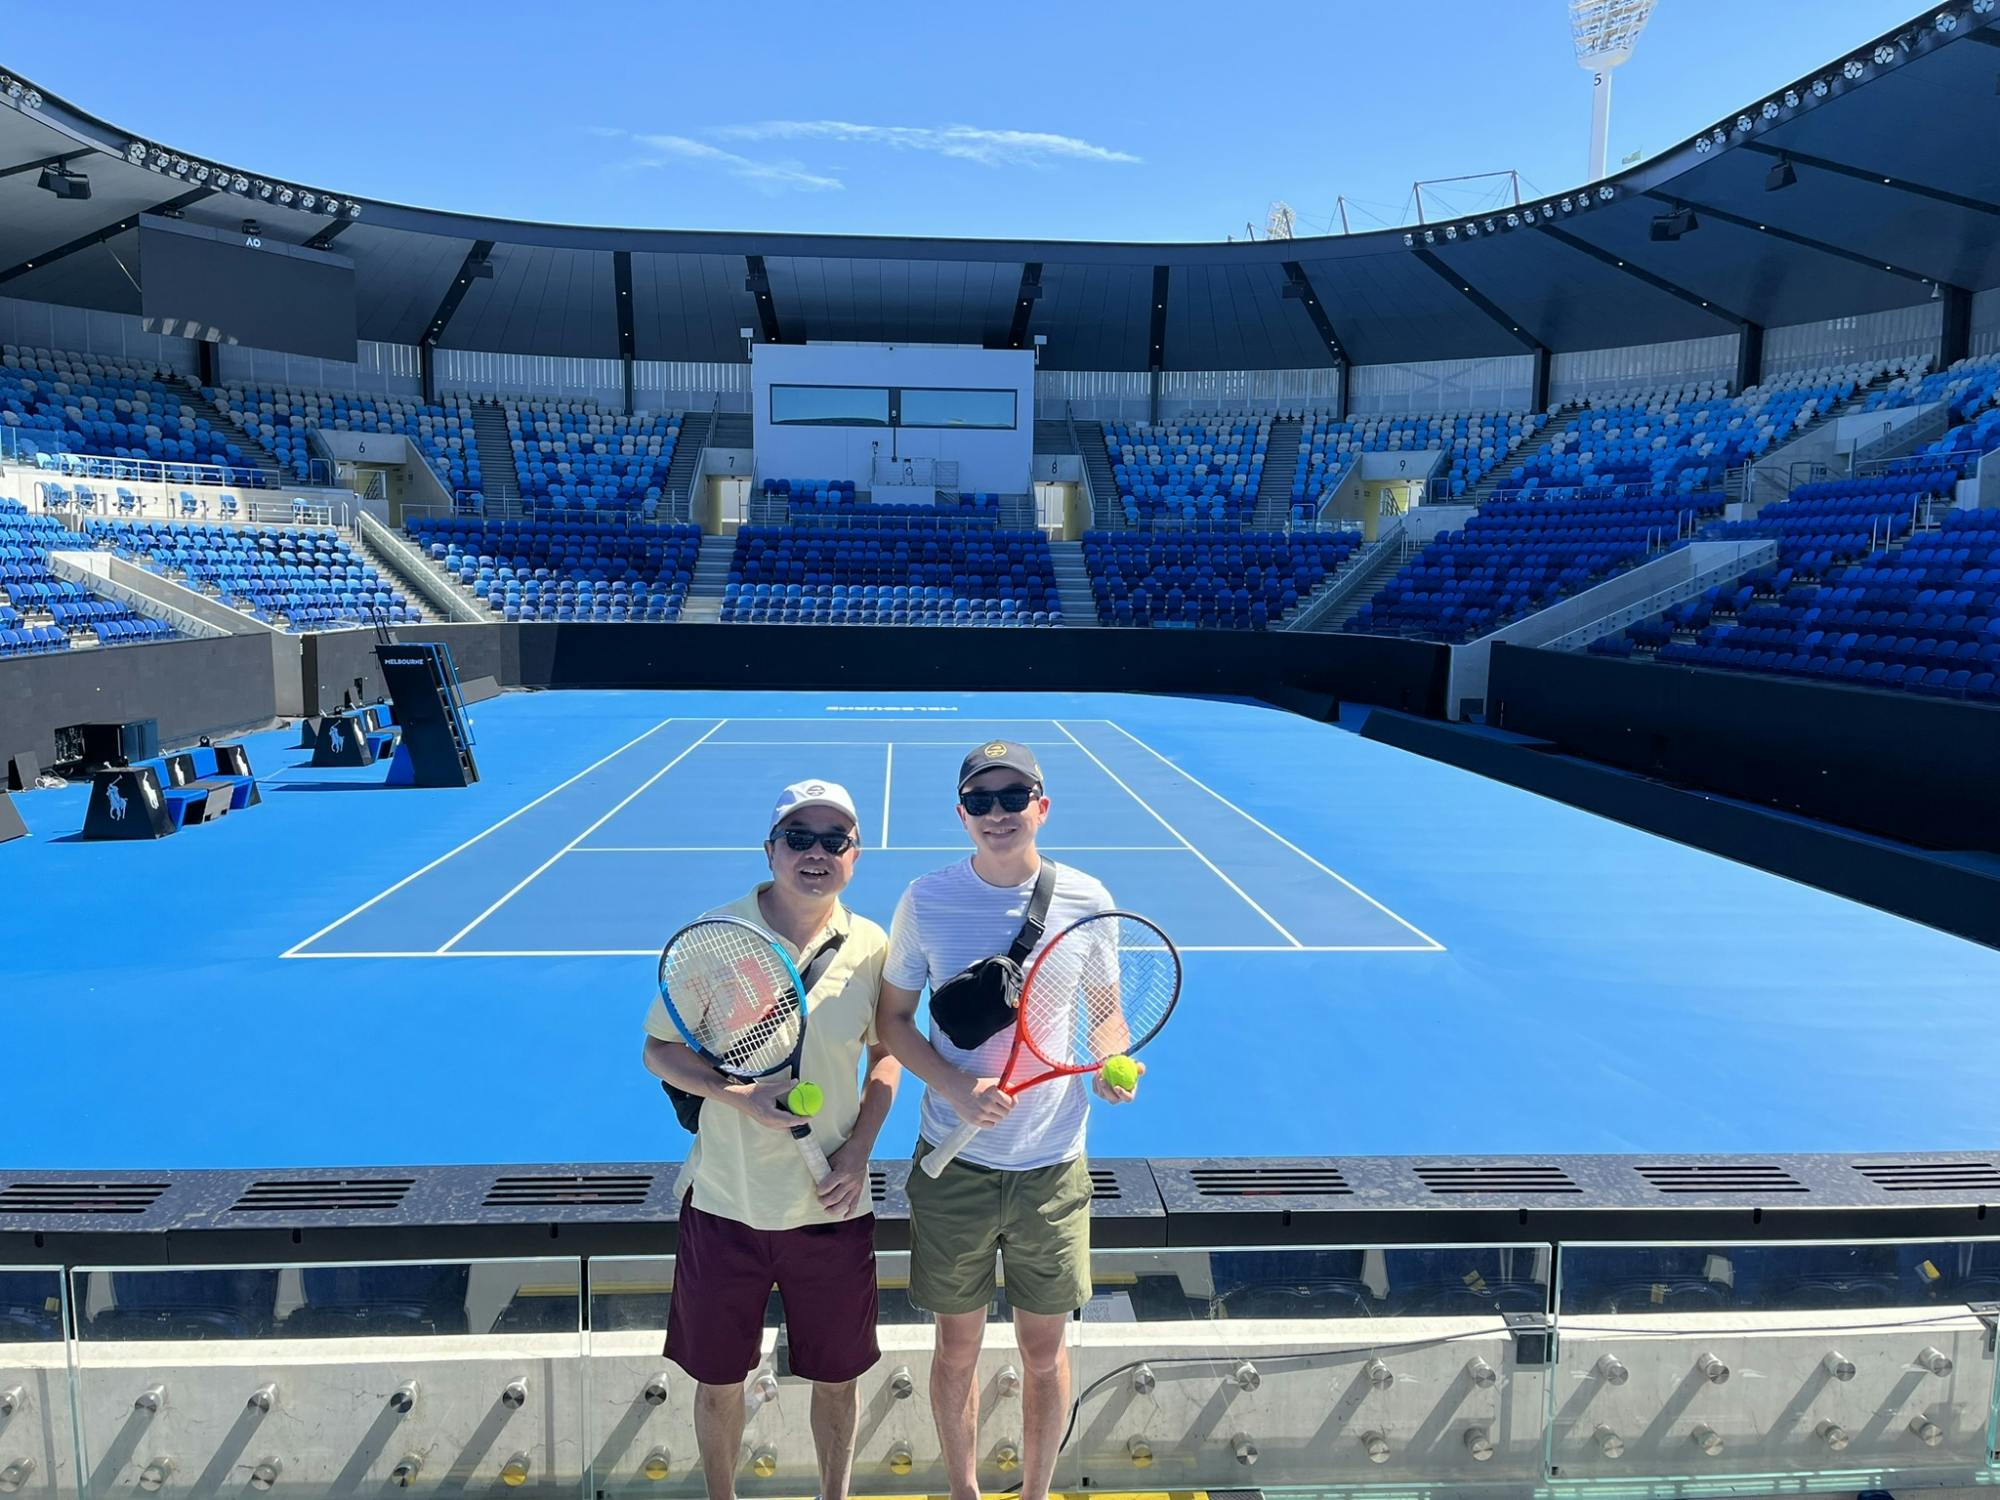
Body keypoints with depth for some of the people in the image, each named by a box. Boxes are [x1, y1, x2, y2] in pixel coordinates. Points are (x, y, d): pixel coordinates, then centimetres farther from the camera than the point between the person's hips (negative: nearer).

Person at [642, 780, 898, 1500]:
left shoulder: (870, 948, -5)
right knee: (718, 1381, 16)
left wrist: (859, 1149, -6)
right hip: (726, 1204, -1)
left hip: (833, 1206, 1)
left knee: (835, 1379, 17)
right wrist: (736, 1094, -19)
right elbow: (658, 1050, -2)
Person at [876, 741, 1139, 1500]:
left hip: (1053, 1167, 1)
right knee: (958, 1344, 15)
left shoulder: (1085, 898, -6)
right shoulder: (927, 901, -8)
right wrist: (956, 1086, -17)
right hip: (953, 1163, 0)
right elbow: (893, 1019, 0)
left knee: (1044, 1350, 14)